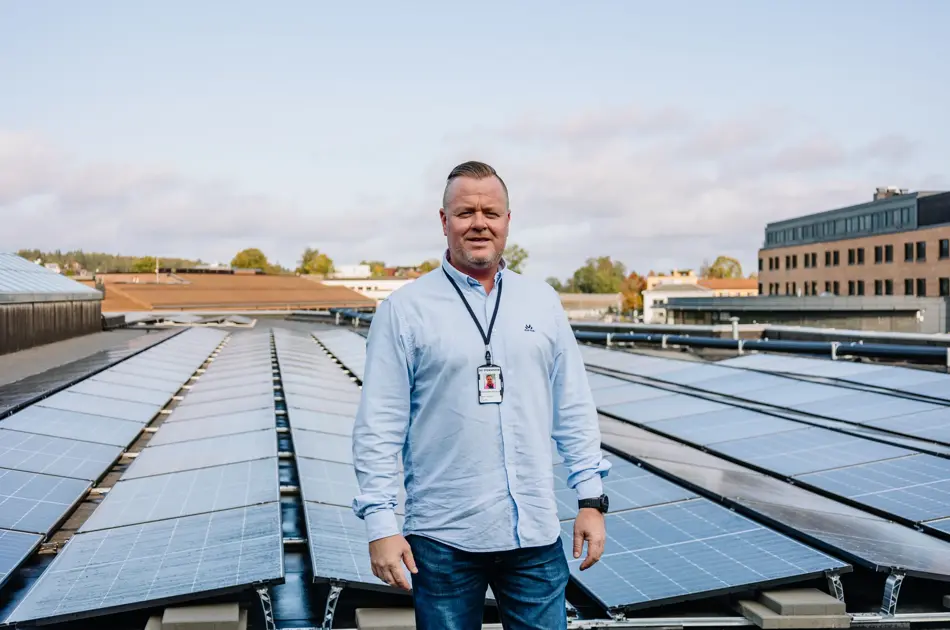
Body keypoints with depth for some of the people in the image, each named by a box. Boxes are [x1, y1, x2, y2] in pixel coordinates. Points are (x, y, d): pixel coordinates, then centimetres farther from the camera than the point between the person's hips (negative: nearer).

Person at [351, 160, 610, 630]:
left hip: (536, 532, 3)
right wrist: (380, 524, -10)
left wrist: (591, 498, 5)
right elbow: (379, 426, -6)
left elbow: (574, 410, 9)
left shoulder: (543, 302, 7)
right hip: (443, 538, -2)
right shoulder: (404, 310, -4)